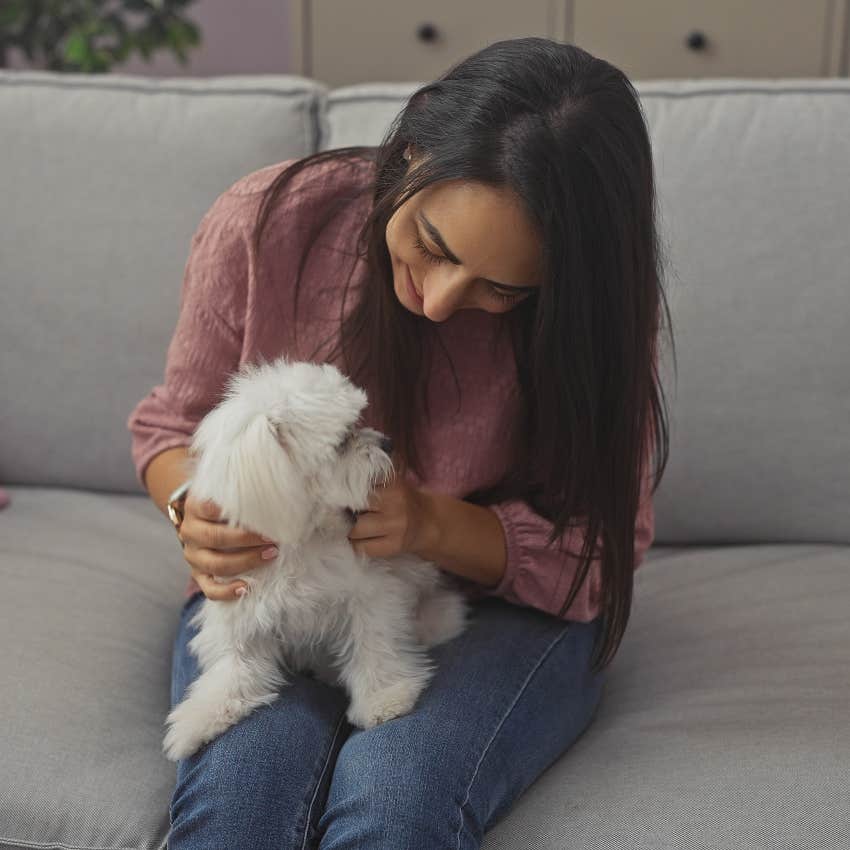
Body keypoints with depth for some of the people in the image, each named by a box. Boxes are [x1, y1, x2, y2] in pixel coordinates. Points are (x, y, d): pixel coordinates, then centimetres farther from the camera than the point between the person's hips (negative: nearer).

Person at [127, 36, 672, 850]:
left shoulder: (589, 308, -13)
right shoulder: (265, 223, -13)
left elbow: (601, 549, -8)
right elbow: (171, 423, 4)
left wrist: (432, 523, -25)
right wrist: (193, 509, -20)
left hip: (497, 611, 0)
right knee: (241, 781, -31)